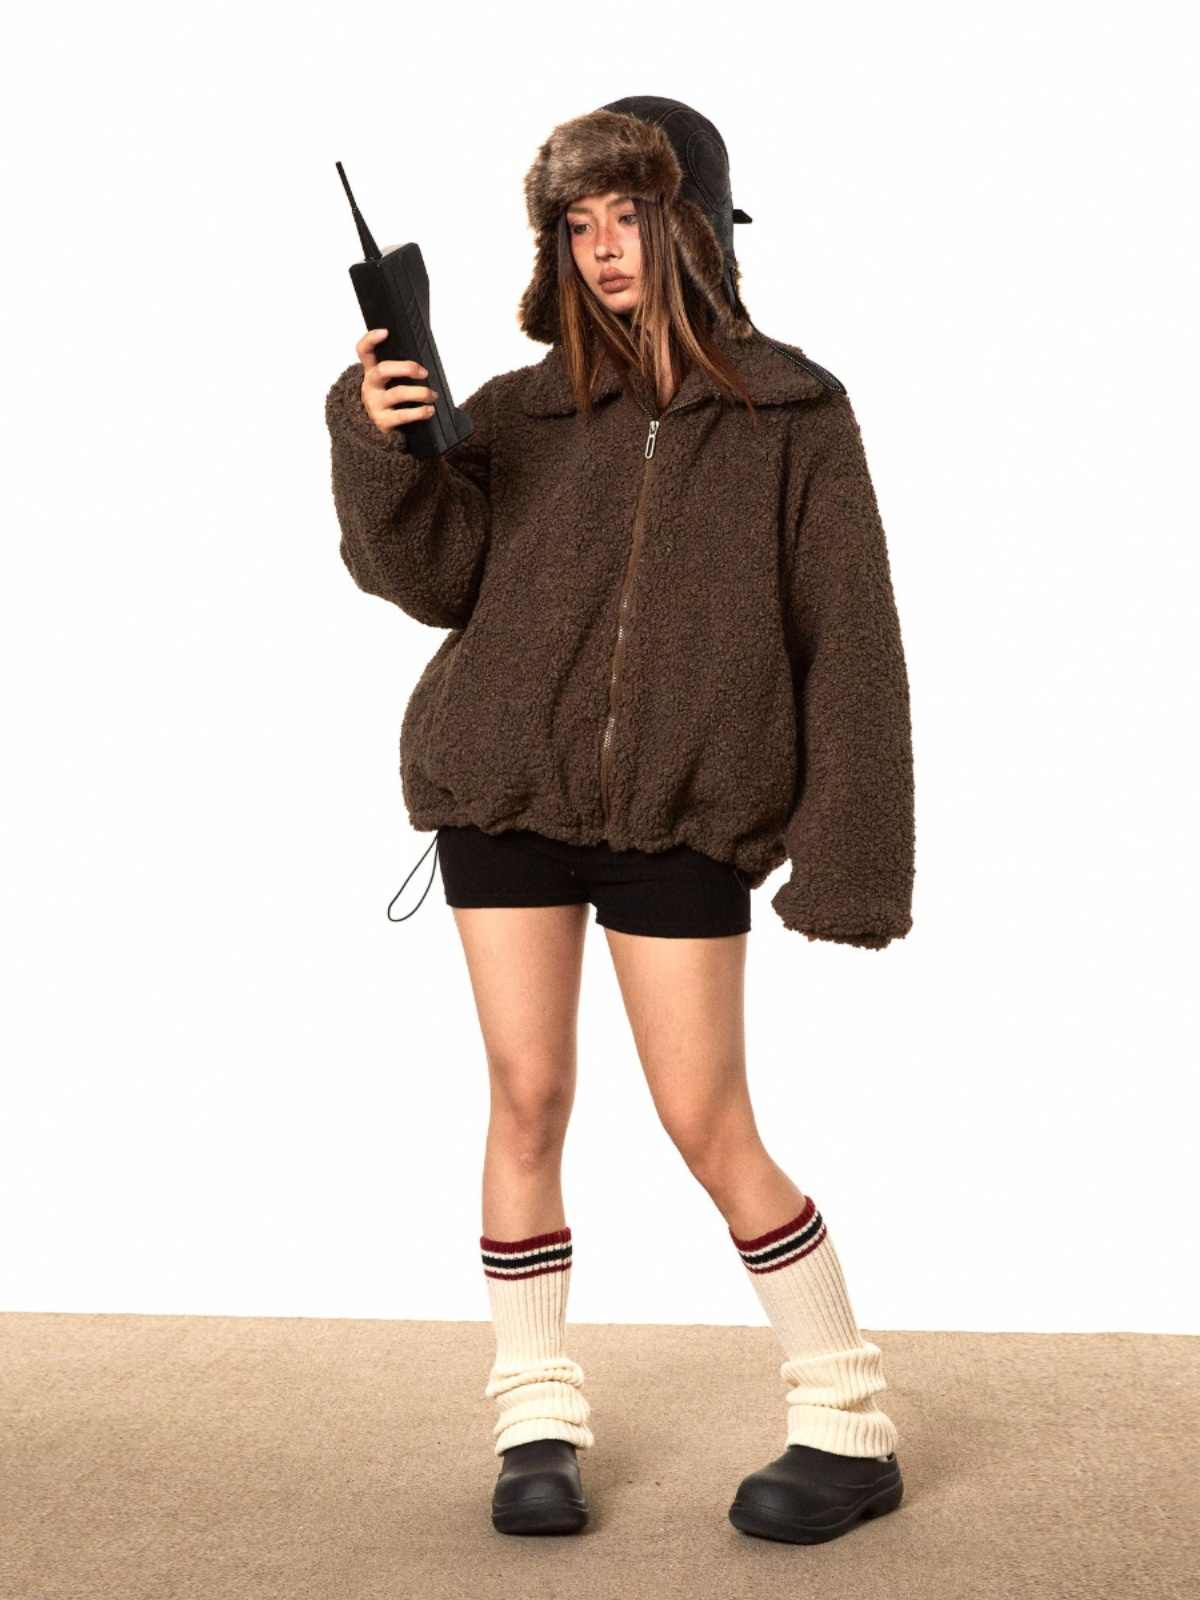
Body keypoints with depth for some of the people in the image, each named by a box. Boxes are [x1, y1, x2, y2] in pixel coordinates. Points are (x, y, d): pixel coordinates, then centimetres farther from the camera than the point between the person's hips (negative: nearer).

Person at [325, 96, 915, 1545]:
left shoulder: (792, 416, 0)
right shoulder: (523, 410, 6)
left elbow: (848, 647, -2)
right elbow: (439, 578, -3)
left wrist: (848, 852, -7)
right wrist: (380, 445, -20)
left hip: (684, 813, -2)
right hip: (505, 786, 3)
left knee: (707, 1124, -2)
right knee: (528, 1096, 4)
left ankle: (847, 1424, 14)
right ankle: (537, 1418, 18)